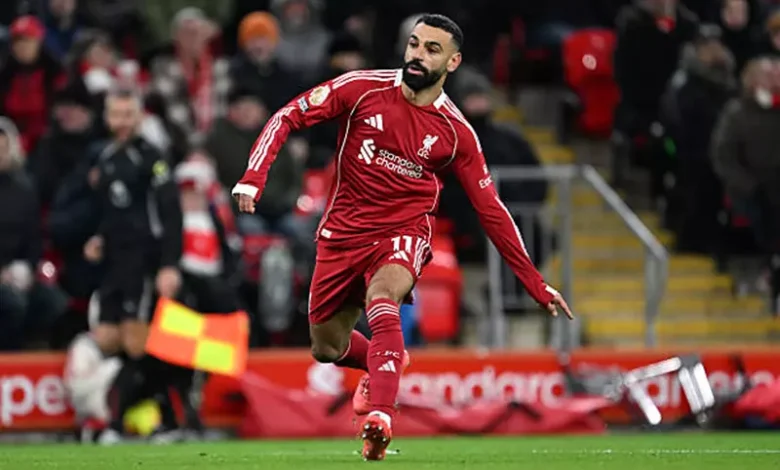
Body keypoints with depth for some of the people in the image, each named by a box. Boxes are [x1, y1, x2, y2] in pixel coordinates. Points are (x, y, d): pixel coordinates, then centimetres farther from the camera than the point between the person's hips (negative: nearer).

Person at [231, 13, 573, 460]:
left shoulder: (456, 133, -6)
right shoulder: (363, 89, -7)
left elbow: (491, 209, 1)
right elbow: (288, 117, -4)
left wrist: (537, 284, 0)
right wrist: (254, 177, -20)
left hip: (404, 231, -3)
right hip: (343, 233, 3)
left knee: (382, 295, -36)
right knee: (326, 349, 11)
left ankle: (381, 416, -48)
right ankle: (384, 363, 47)